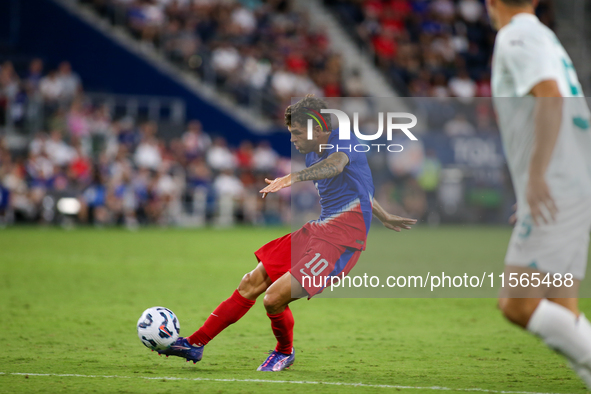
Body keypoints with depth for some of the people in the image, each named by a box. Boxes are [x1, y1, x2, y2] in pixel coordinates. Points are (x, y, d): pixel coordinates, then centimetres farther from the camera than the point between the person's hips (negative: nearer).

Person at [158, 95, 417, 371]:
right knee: (251, 284, 6)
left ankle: (285, 352, 15)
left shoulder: (344, 141, -13)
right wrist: (384, 217, 42)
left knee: (274, 299, -16)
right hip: (317, 229, 9)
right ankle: (195, 344, 15)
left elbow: (335, 165, -38)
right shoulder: (312, 154, 15)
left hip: (341, 238, -9)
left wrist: (294, 177, -56)